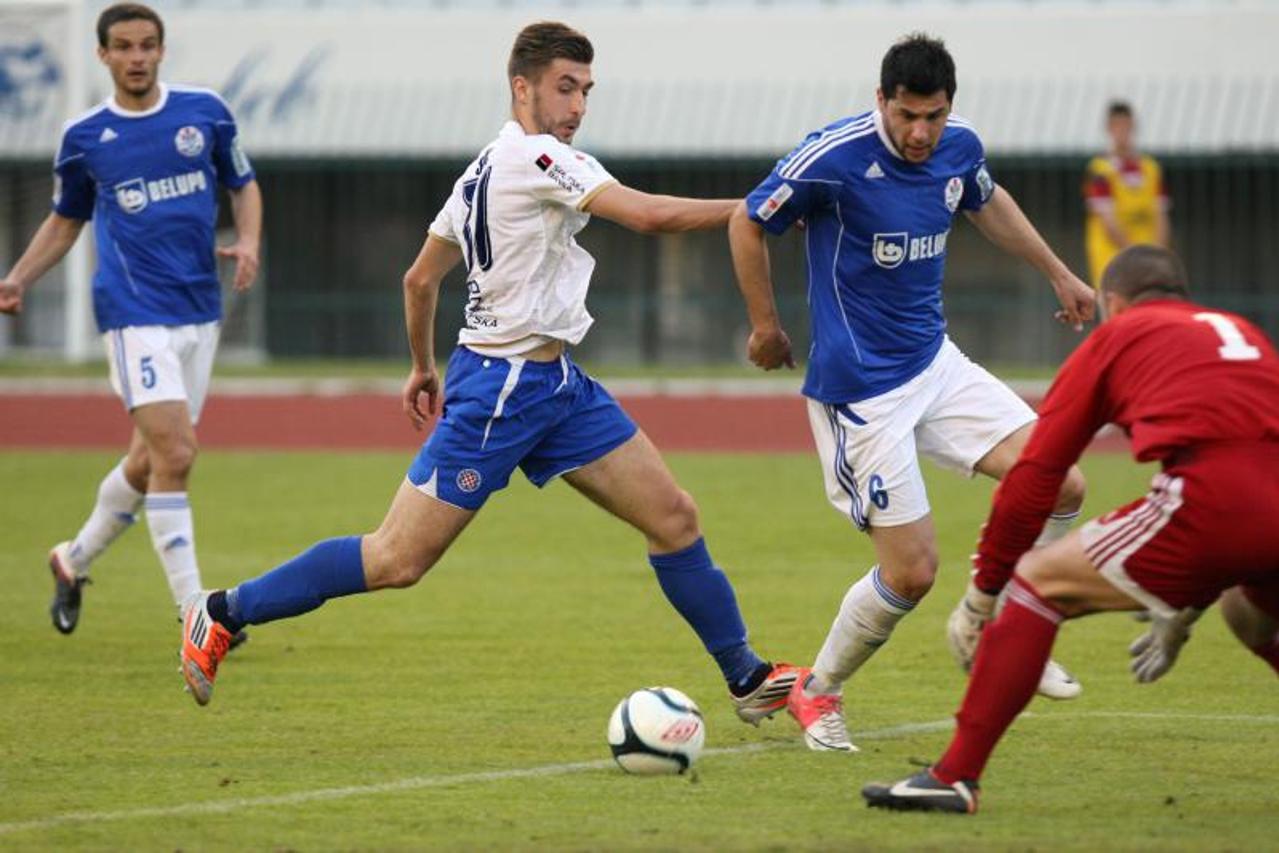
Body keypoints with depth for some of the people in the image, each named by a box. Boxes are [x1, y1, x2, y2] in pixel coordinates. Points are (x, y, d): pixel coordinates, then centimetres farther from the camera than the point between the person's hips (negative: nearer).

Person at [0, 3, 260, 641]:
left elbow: (244, 185, 16)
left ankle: (76, 560, 35)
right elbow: (66, 220, 16)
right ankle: (193, 612, -13)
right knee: (174, 454, -16)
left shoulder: (205, 112, 5)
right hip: (134, 312, -4)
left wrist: (248, 242, -4)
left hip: (199, 309, 4)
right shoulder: (84, 137, 2)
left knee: (151, 459, 10)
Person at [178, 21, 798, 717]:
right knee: (399, 560, -6)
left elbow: (420, 279, 21)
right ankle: (223, 613, 8)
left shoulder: (485, 169, 14)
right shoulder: (536, 157, -15)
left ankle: (747, 679, 13)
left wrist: (423, 367, 33)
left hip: (556, 383, 10)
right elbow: (649, 215, -23)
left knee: (673, 517, 5)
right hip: (501, 385, -10)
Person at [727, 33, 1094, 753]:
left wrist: (1058, 274, 28)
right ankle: (818, 694, 17)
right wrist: (765, 327, 3)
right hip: (861, 388, -7)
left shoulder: (960, 147, -1)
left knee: (1062, 487, -3)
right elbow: (749, 224, -7)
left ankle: (982, 628, 19)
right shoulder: (835, 157, -21)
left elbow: (988, 203, 23)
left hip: (935, 362, 7)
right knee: (912, 571, -7)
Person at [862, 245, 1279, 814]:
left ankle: (956, 776, -2)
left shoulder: (1116, 336, 20)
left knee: (1038, 582, 7)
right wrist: (1185, 611, 48)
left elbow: (1034, 473, 15)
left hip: (1210, 499, -6)